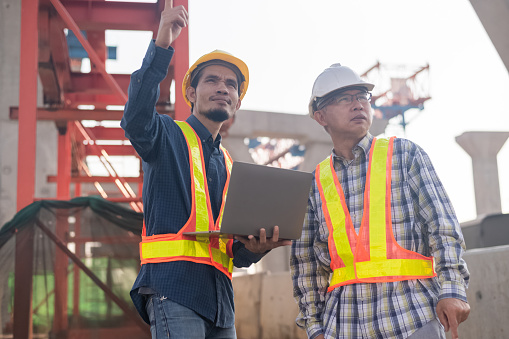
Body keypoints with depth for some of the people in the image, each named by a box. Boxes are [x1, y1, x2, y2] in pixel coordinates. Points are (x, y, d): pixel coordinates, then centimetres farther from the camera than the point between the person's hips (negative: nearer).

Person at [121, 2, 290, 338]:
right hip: (174, 286, -6)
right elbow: (136, 120, -21)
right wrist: (161, 46, -28)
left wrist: (256, 247, -3)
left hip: (219, 294, 7)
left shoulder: (229, 166, 22)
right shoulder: (169, 136, 6)